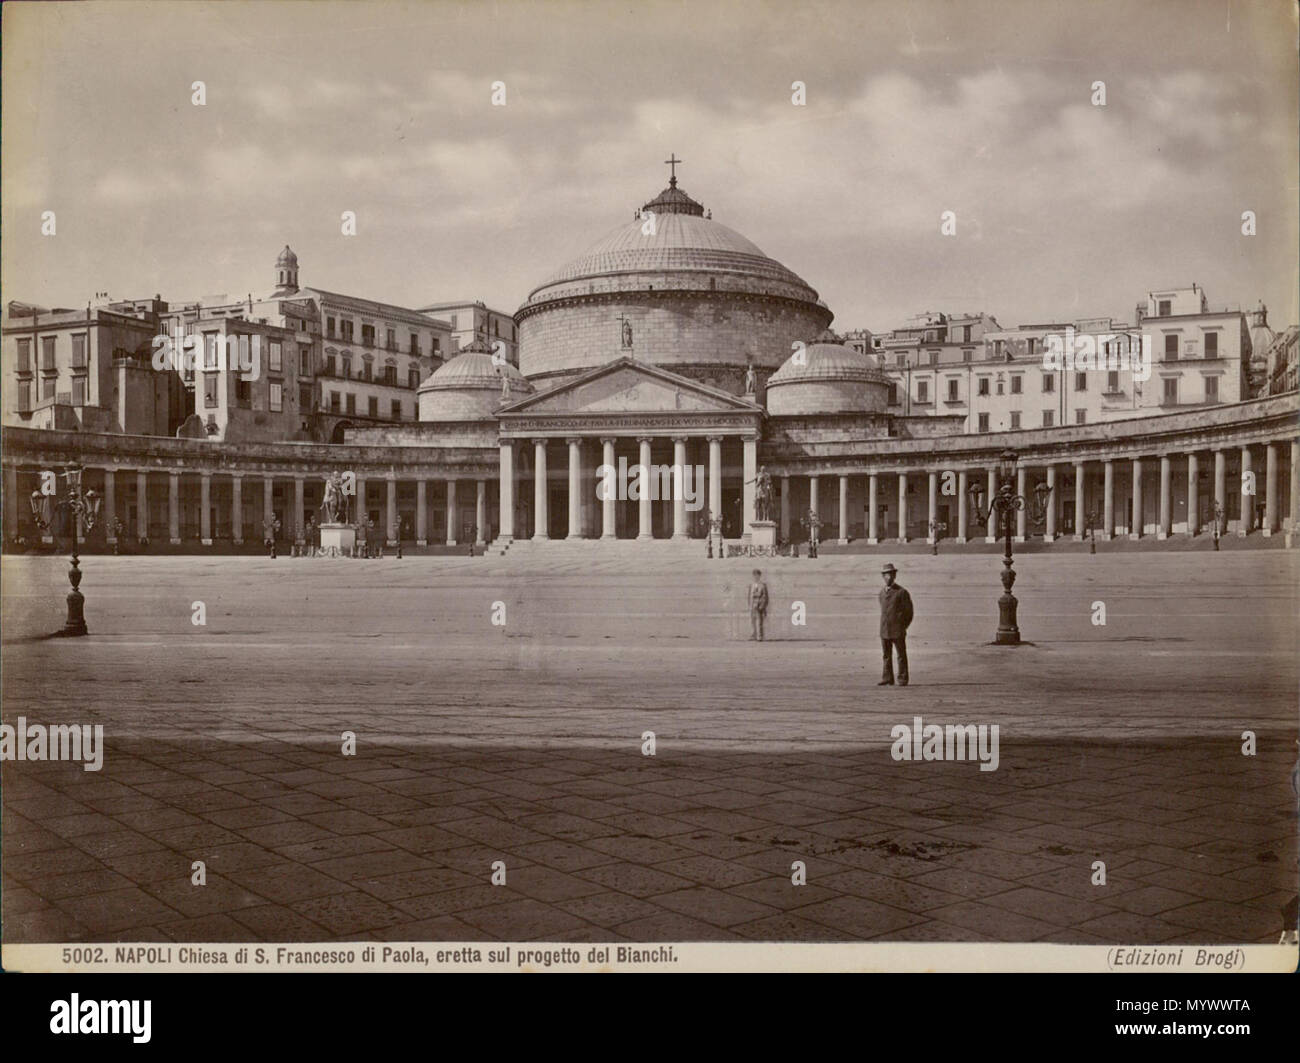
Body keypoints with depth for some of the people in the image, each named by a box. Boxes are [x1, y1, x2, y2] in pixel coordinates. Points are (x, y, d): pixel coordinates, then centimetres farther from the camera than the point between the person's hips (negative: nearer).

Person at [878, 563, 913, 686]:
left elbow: (909, 612, -2)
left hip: (898, 630, -5)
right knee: (886, 655, 7)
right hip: (884, 630, 5)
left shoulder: (902, 592, -6)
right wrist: (884, 625, 15)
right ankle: (888, 679, 12)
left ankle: (902, 679, 5)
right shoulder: (882, 592, 11)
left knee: (901, 655, 1)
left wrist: (902, 627, 0)